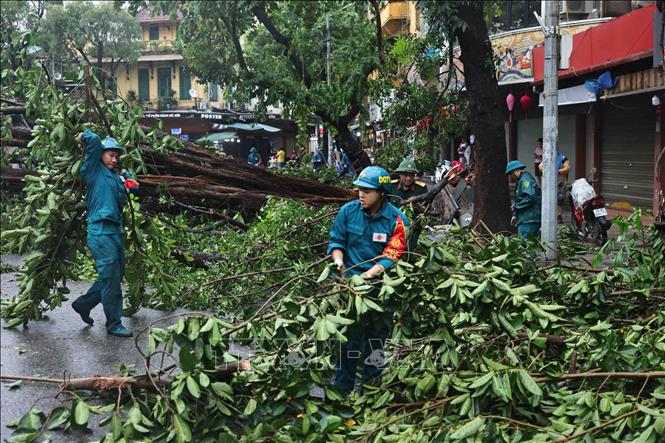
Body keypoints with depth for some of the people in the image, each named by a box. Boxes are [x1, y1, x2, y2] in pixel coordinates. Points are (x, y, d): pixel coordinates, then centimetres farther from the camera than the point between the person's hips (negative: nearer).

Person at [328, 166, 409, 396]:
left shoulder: (396, 219, -10)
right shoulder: (348, 211, -3)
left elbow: (391, 256, -15)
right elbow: (336, 241, 7)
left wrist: (366, 276, -25)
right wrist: (339, 260, -13)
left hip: (381, 285, -1)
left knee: (376, 337, 12)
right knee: (349, 336, 0)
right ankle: (343, 388, 11)